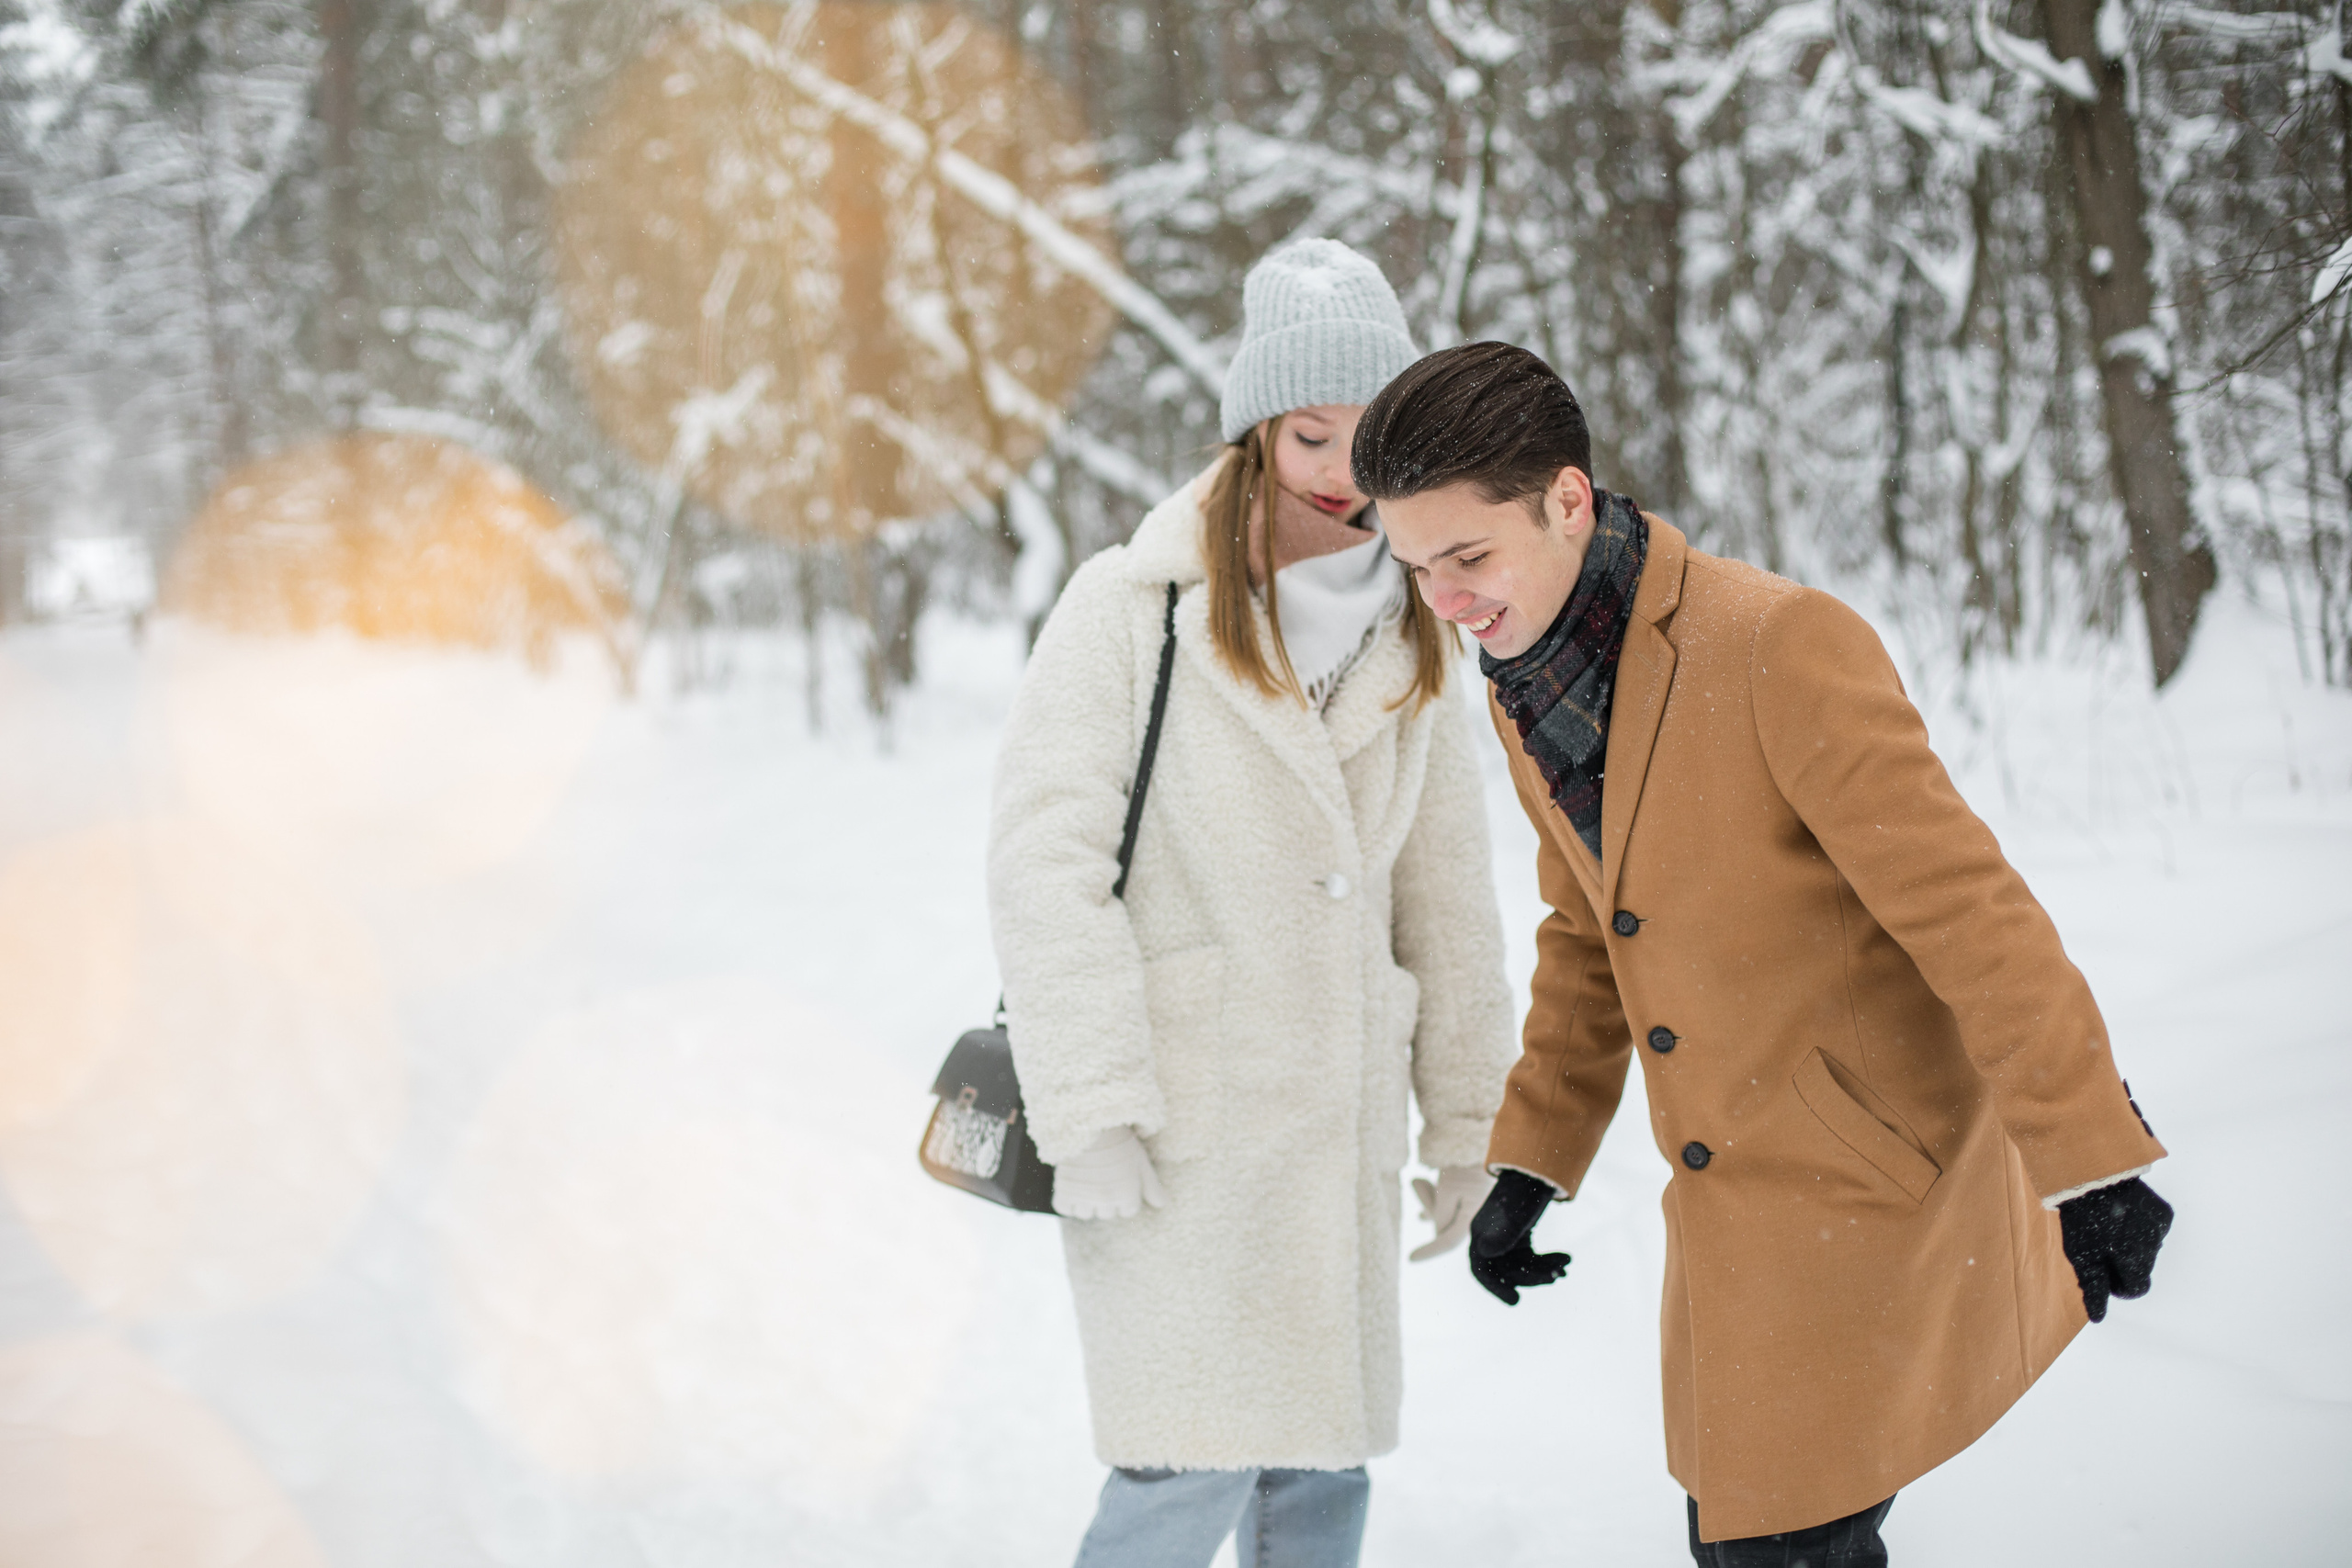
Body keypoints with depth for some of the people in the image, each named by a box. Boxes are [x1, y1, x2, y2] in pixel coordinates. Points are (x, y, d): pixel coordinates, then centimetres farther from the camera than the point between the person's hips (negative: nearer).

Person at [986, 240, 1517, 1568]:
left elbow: (1446, 900, 15)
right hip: (1180, 1113, -5)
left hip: (1339, 1117, 5)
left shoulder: (1410, 646, 12)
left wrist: (1469, 1119, 13)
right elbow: (1046, 862, -9)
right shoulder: (1134, 610, -5)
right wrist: (1092, 1112, -14)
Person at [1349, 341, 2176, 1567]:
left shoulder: (1779, 643, -22)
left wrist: (2091, 1163, -20)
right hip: (1735, 1212, 8)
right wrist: (1529, 1159, 16)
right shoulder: (1528, 690, 4)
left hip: (1866, 1189, -8)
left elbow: (1966, 905, -22)